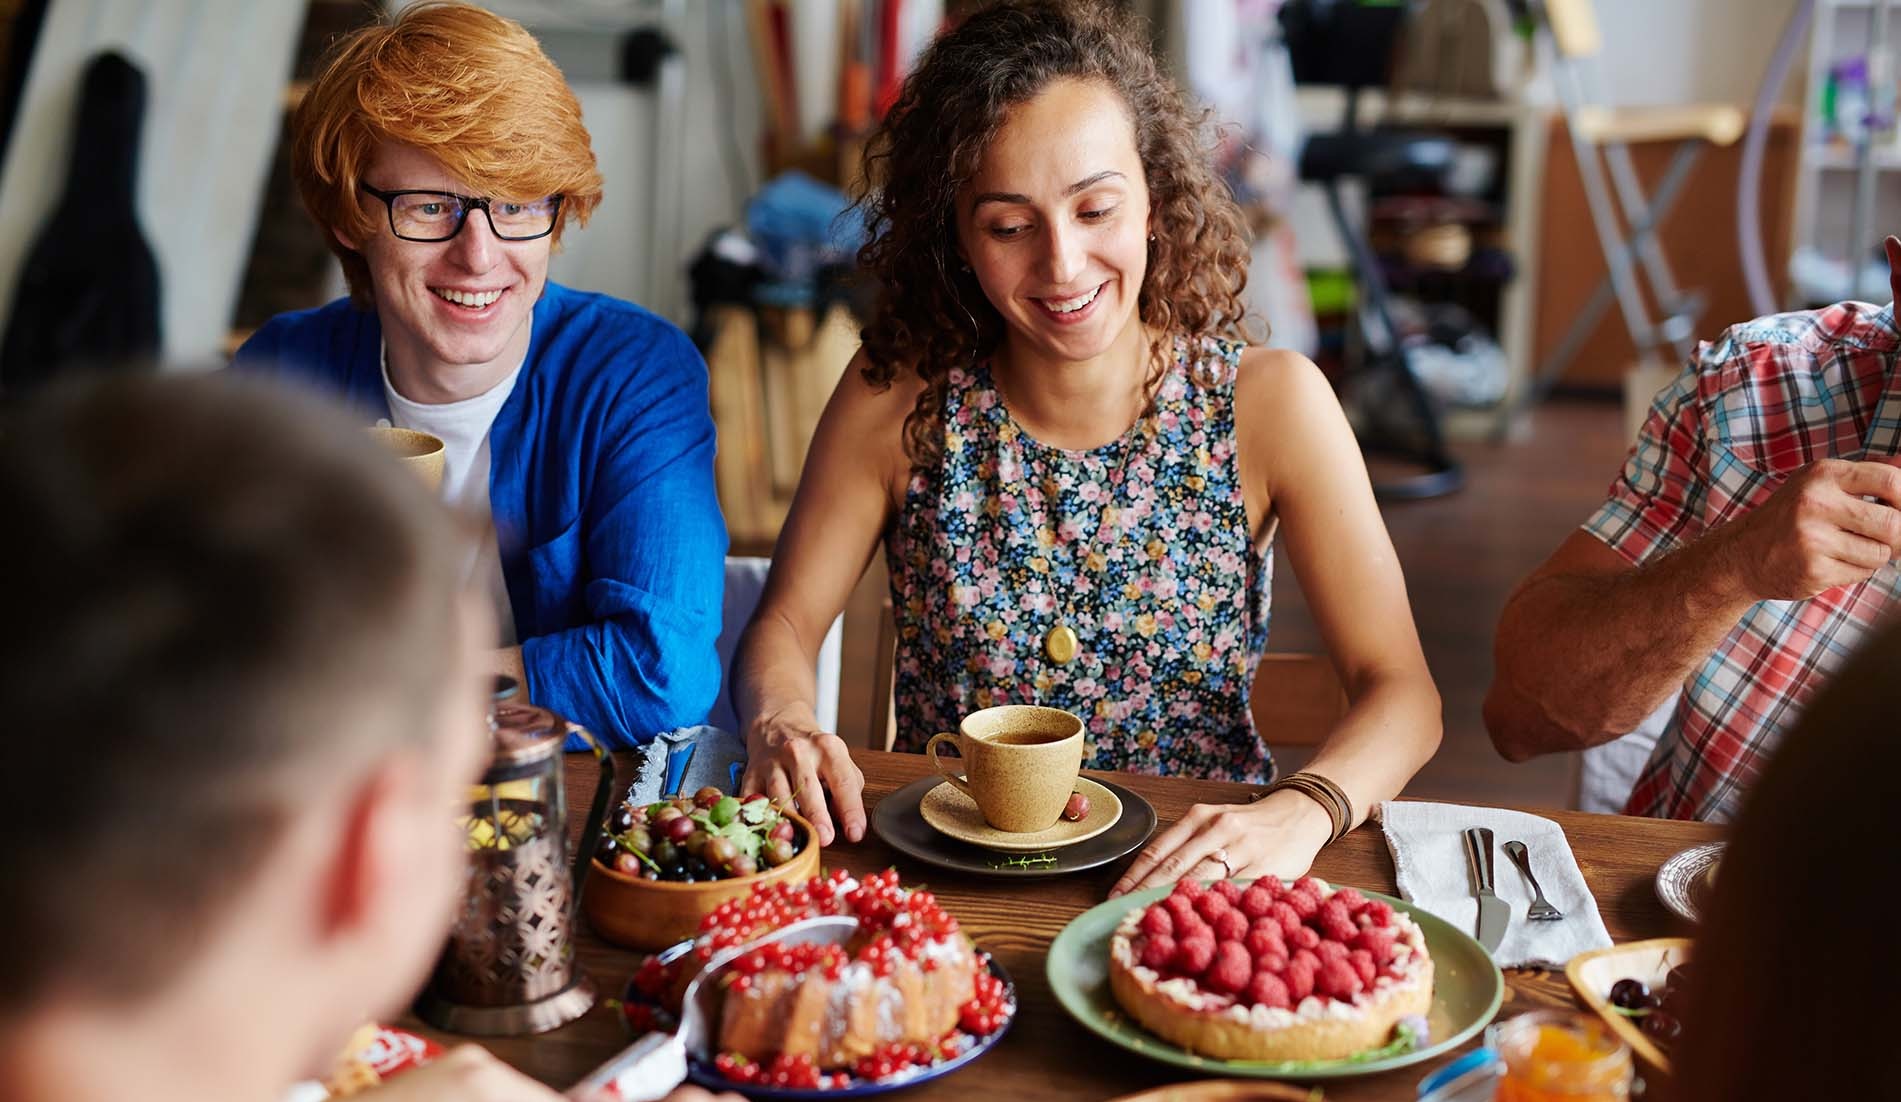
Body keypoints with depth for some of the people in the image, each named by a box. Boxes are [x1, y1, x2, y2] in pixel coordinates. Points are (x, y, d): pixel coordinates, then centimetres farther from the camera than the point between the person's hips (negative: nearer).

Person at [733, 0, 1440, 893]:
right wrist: (779, 724, -21)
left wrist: (1303, 812, -31)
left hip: (1189, 877, 1)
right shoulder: (899, 398, -6)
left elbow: (1400, 688, -11)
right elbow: (785, 624, 2)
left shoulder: (1269, 402, -8)